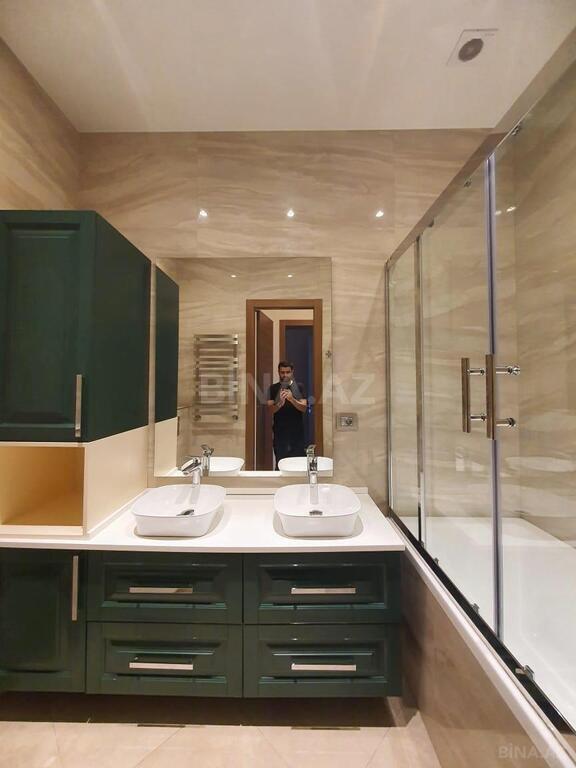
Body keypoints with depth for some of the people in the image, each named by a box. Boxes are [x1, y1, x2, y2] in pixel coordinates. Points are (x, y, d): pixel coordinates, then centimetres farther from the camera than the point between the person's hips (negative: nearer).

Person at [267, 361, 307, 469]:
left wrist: (292, 399, -25)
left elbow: (303, 407, -7)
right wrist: (279, 403, -28)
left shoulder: (299, 387, 3)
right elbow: (271, 409, -7)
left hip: (297, 431, 0)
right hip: (280, 431, 0)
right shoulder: (273, 388, 3)